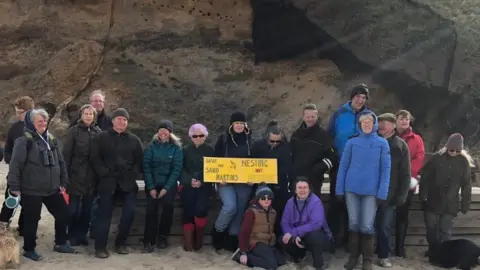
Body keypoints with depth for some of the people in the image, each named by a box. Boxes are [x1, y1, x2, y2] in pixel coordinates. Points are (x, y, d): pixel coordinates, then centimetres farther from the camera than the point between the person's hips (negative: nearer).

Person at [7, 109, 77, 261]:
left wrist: (63, 182, 11)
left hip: (52, 189, 7)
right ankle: (29, 249, 24)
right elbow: (15, 165, -14)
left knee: (63, 214, 12)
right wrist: (14, 187, -17)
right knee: (32, 220, 5)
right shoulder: (24, 140, -11)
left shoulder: (51, 139, 9)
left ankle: (60, 243, 30)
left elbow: (61, 162, 14)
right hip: (31, 190, -6)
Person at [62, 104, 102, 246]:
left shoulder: (98, 131, 5)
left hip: (91, 176, 3)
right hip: (76, 175, -2)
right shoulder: (73, 131, -2)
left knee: (87, 208, 10)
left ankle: (82, 235, 22)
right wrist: (65, 174, -9)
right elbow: (66, 153, -4)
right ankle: (72, 236, 16)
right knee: (73, 208, 2)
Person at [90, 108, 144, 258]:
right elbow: (95, 158, 0)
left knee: (130, 212, -6)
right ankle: (100, 247, 5)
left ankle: (120, 243, 12)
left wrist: (133, 174, -2)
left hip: (128, 182, 2)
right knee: (105, 214, -2)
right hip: (108, 181, -2)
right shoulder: (101, 137, 7)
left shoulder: (134, 140, 13)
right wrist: (104, 173, -9)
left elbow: (140, 160, 13)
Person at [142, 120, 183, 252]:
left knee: (167, 204, -27)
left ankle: (162, 236, -10)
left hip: (169, 183, -1)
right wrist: (151, 187, -11)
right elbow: (146, 167, 0)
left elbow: (177, 169, -3)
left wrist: (166, 188, -13)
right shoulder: (152, 146, 5)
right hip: (153, 183, 1)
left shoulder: (176, 148, 3)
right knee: (151, 207, -21)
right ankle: (149, 240, -13)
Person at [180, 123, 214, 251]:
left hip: (204, 185, -1)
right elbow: (181, 169, 4)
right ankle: (188, 240, -9)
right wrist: (190, 181, -14)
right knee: (188, 210, -15)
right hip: (188, 185, 1)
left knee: (201, 208, -23)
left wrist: (202, 182, -13)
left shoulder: (210, 150, 11)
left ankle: (199, 236, -4)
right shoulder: (186, 150, 14)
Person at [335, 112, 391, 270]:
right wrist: (339, 189, -1)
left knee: (367, 226, 1)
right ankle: (353, 256, 23)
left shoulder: (382, 143, 1)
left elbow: (386, 169, -2)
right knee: (353, 223, 9)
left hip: (371, 191, -1)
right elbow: (343, 166, 4)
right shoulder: (352, 142, 4)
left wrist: (382, 193, -9)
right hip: (351, 189, 1)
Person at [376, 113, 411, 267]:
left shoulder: (400, 145, 1)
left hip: (389, 194, -2)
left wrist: (401, 195, -7)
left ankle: (383, 256, 17)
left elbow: (405, 173, -1)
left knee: (385, 227, 5)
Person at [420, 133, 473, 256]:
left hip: (450, 204, 0)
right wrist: (423, 195, -9)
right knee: (431, 227, 9)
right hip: (433, 201, 0)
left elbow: (466, 184, 3)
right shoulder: (437, 158, -5)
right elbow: (425, 177, -4)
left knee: (445, 230, -1)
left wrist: (465, 203, 1)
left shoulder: (464, 162, -1)